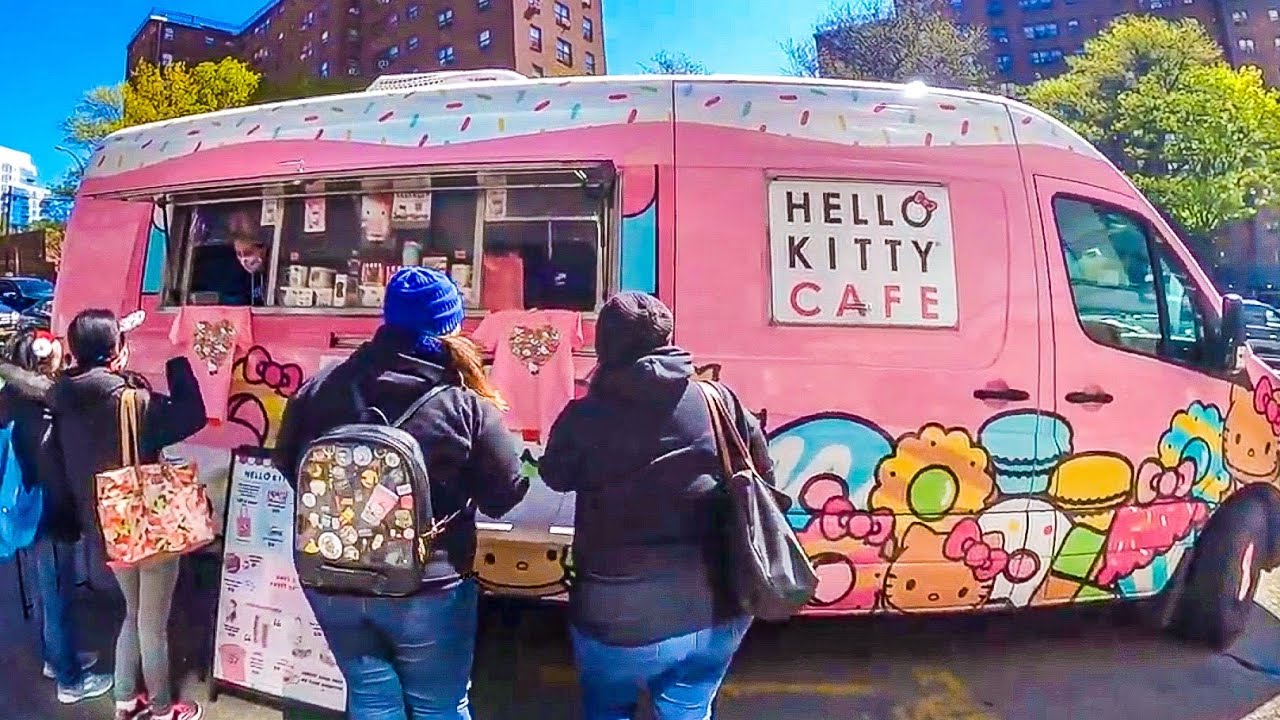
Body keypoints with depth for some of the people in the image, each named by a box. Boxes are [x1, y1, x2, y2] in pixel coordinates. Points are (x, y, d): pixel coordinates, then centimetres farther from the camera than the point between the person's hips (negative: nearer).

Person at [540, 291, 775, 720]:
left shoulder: (585, 415, -10)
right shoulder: (718, 399, -4)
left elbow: (556, 476, 8)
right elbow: (763, 480, 6)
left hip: (622, 619, -2)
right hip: (716, 610, 3)